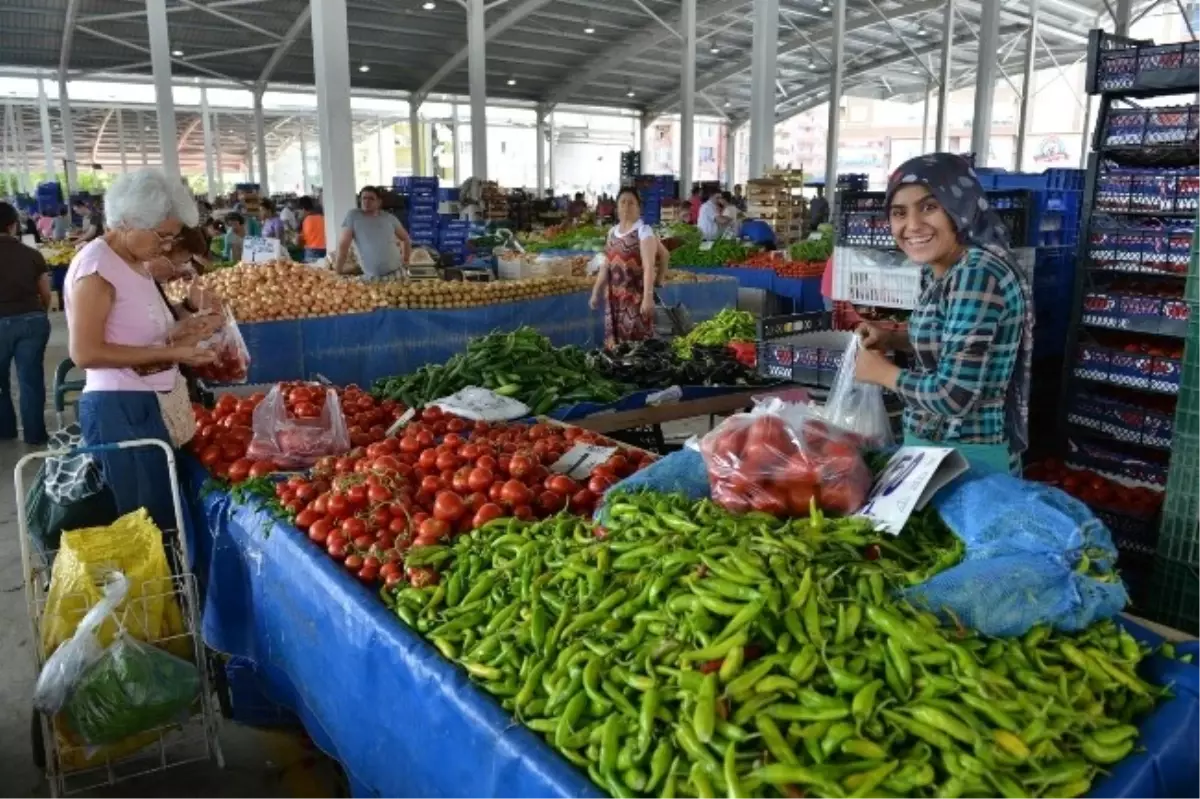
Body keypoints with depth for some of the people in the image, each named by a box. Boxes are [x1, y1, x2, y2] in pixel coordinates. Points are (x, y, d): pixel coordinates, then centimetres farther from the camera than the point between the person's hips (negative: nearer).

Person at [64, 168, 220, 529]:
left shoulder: (135, 263, 13)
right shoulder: (97, 266, -14)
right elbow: (85, 353, -20)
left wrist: (181, 332, 4)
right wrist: (170, 353, -20)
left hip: (149, 404, 9)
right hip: (119, 409, -9)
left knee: (163, 514, 14)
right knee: (146, 524, -2)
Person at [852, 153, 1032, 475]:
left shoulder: (978, 274, -24)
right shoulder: (937, 270, 3)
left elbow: (954, 396, -28)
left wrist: (883, 372, -14)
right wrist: (892, 340, 3)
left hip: (967, 458, -9)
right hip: (931, 443, 9)